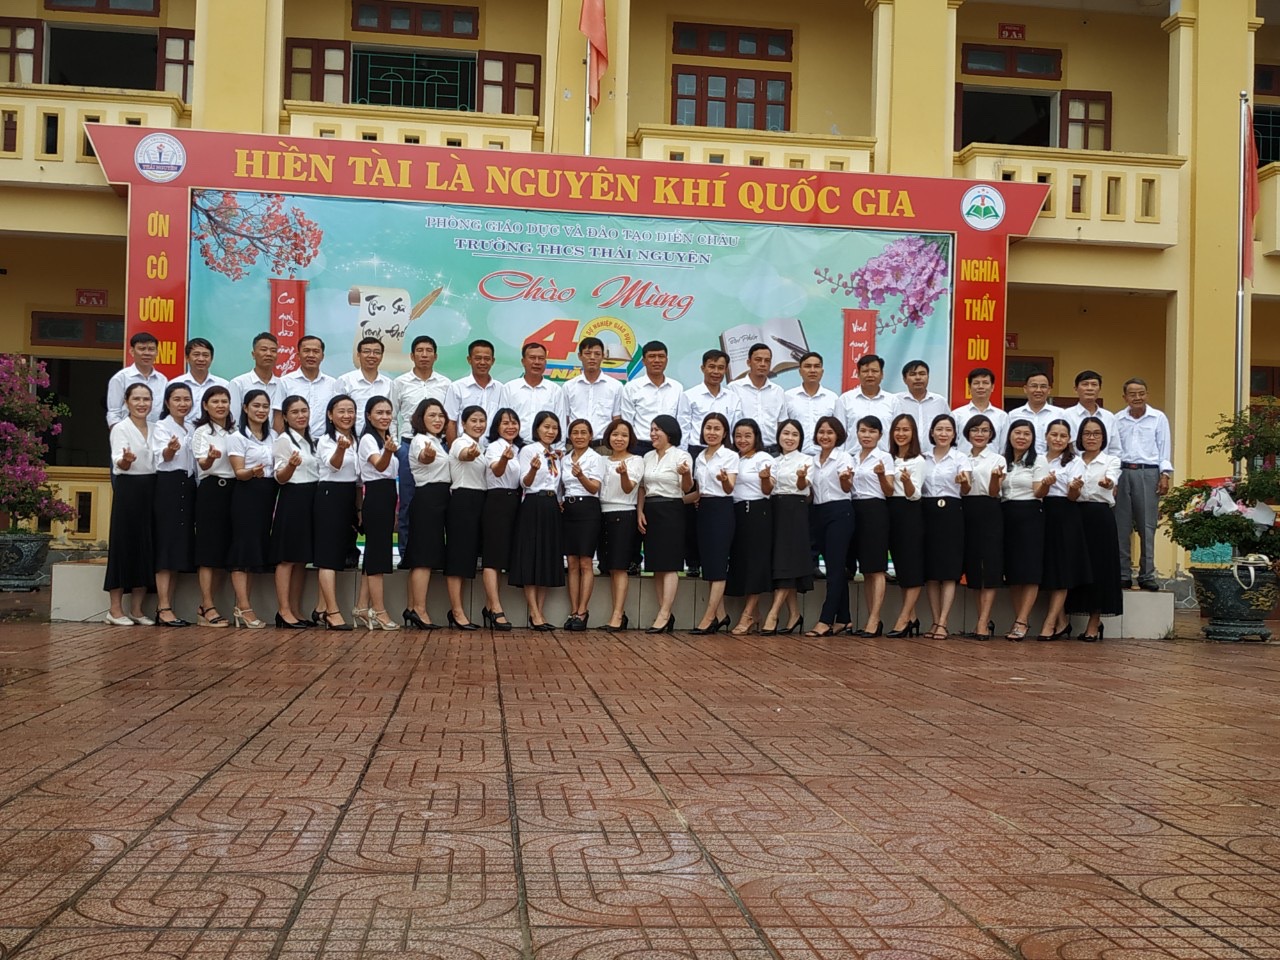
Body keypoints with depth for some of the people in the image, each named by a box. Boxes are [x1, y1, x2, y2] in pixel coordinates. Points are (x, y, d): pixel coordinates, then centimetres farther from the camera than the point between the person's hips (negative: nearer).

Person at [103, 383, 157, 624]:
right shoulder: (121, 428, -4)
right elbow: (118, 464, -17)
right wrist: (126, 459, -38)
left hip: (151, 489, 6)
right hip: (129, 489, -6)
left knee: (147, 547, 5)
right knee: (124, 545, -5)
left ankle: (137, 609, 11)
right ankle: (115, 609, 2)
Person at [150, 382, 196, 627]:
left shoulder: (192, 428, 16)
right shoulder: (161, 426, -3)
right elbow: (163, 457, -20)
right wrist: (171, 448, -40)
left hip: (188, 485, 7)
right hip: (168, 485, -7)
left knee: (181, 546, 6)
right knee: (166, 545, -9)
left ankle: (166, 606, 10)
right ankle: (163, 608, -9)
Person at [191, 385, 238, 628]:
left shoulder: (234, 432, 16)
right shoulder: (202, 432, -3)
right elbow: (202, 464, -18)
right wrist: (210, 457, -39)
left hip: (231, 489, 6)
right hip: (211, 489, -6)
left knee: (222, 547, 6)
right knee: (209, 547, -8)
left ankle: (205, 605, 13)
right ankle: (208, 608, -8)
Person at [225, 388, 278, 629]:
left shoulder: (272, 437, 15)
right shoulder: (238, 438, -3)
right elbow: (239, 472, -11)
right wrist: (253, 472, -31)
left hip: (268, 496, 6)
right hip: (247, 495, -6)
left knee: (258, 549, 6)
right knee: (244, 548, -7)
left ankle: (242, 607, 11)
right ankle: (244, 608, -8)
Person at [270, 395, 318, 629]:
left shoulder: (310, 441, 17)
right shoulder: (284, 440, -5)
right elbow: (280, 478, -11)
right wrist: (291, 465, -30)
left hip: (311, 500, 8)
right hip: (292, 498, -8)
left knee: (303, 559, 8)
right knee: (287, 558, -7)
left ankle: (296, 611, 11)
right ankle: (284, 611, -6)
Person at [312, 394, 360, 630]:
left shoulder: (357, 441, 14)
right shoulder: (325, 441, -7)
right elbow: (333, 465, -27)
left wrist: (359, 505, 16)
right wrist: (340, 449, -48)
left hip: (349, 497, 8)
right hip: (330, 496, -8)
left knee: (339, 554, 10)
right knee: (329, 553, -10)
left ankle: (323, 608, 17)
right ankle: (333, 612, -15)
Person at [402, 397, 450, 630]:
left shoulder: (438, 442, 18)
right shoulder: (421, 440, -10)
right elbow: (423, 458, -37)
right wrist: (427, 455, -58)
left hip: (438, 499, 9)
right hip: (427, 499, -9)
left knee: (422, 557, 9)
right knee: (425, 555, -12)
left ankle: (412, 609, 12)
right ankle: (419, 609, -13)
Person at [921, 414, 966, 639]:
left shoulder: (960, 458, 3)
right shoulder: (924, 458, 12)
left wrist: (963, 481, -32)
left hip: (951, 512, -3)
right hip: (928, 512, 3)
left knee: (949, 570, -5)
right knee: (930, 570, 3)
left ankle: (943, 623, -5)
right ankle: (936, 621, 9)